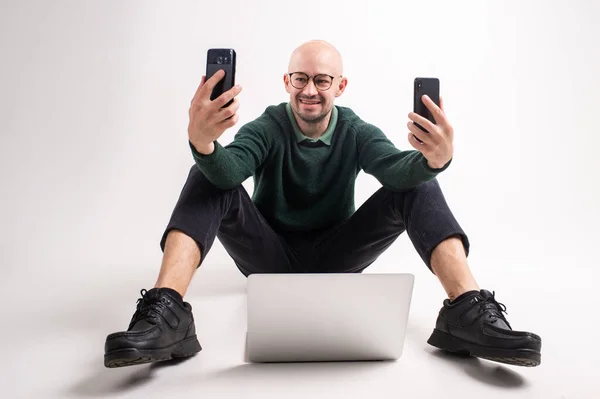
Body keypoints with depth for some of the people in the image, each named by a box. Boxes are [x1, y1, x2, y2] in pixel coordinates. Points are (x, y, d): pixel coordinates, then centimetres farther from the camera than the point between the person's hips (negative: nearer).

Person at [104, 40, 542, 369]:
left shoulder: (356, 132, -5)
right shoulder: (267, 128, -9)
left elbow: (398, 168, -26)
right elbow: (226, 173, -30)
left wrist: (435, 158, -49)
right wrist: (202, 142, -54)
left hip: (334, 257, 1)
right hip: (270, 257, 0)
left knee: (416, 182, -18)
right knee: (208, 177, -24)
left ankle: (469, 312, -34)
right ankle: (165, 314, -39)